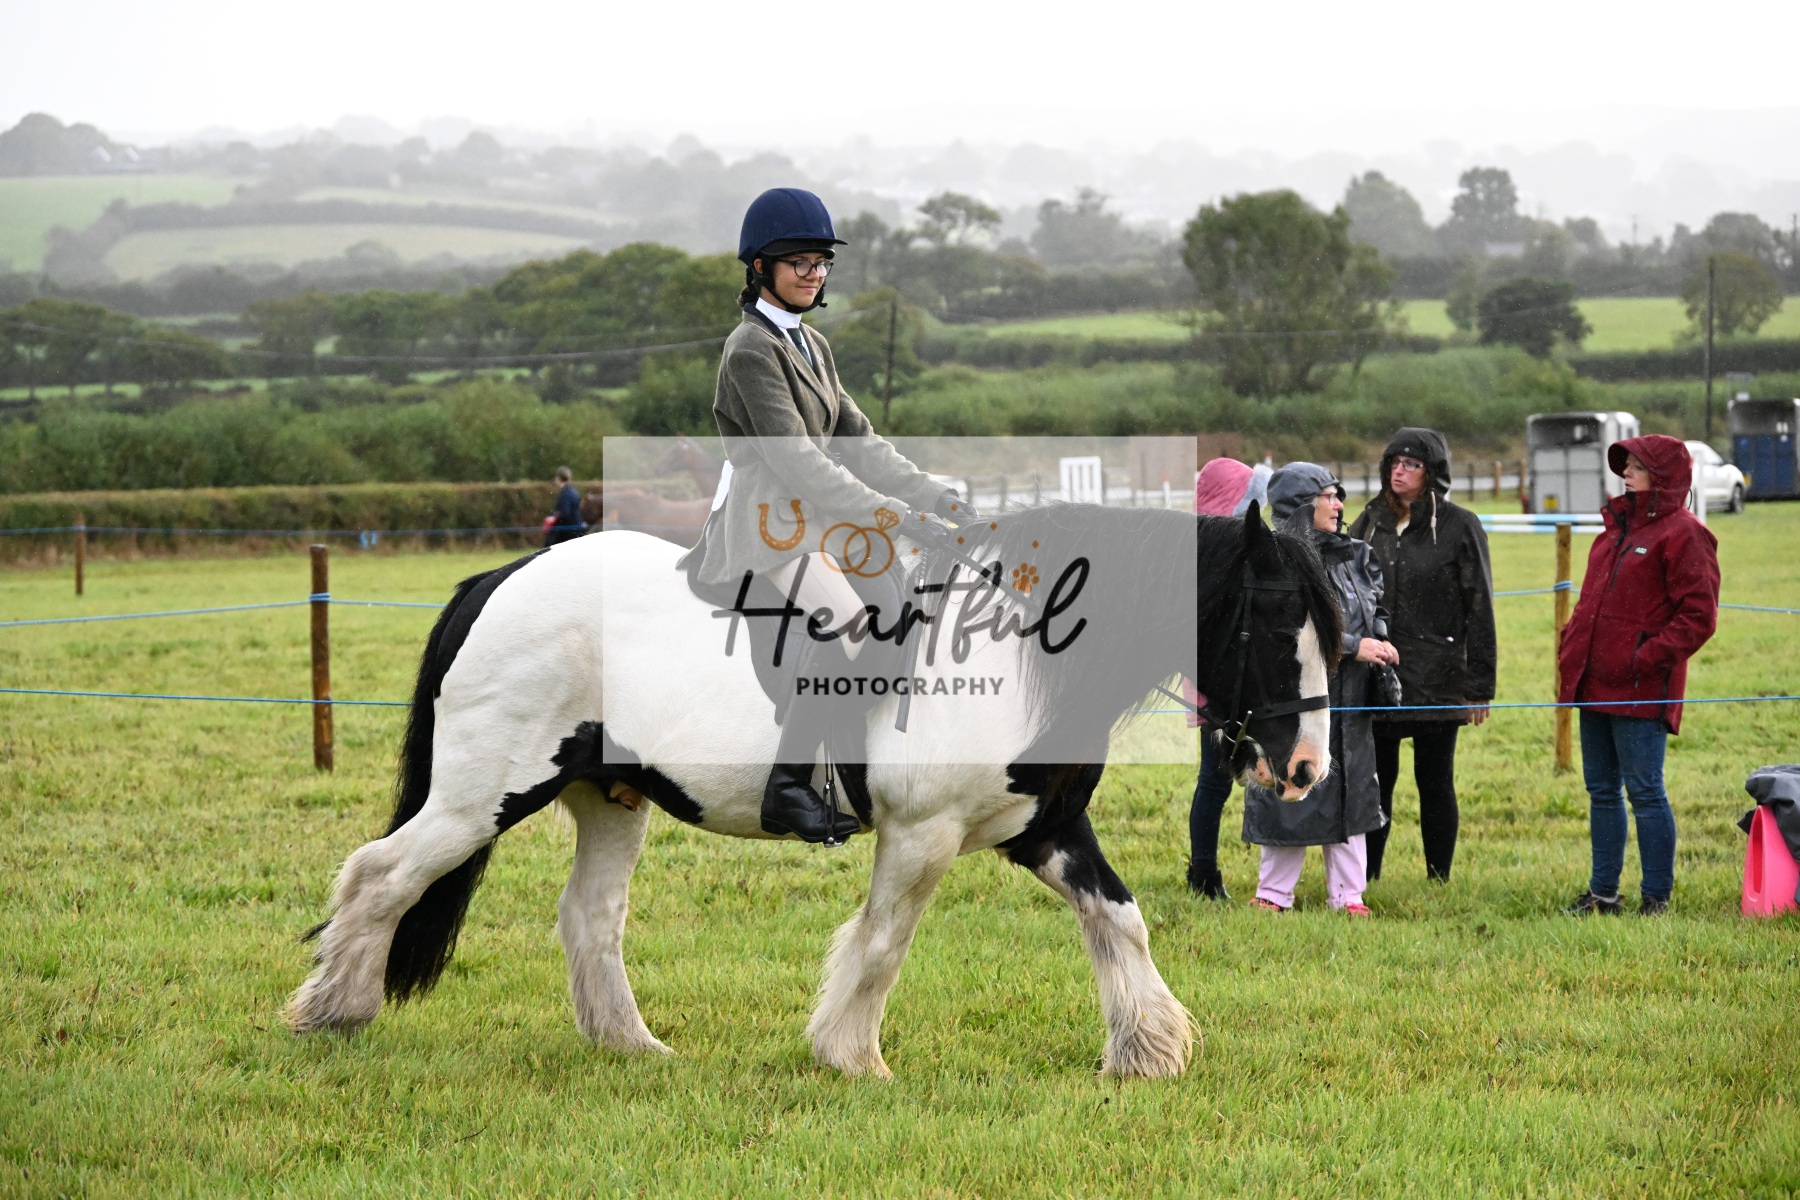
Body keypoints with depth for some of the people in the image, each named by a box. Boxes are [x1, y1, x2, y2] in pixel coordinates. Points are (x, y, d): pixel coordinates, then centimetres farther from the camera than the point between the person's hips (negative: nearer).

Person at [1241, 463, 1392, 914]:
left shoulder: (1352, 556, 10)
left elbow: (1375, 608, 20)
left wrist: (1380, 643, -2)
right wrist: (1353, 647, -20)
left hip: (1348, 703, 7)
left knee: (1350, 793, 9)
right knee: (1293, 793, -1)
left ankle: (1347, 894, 17)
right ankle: (1273, 894, 12)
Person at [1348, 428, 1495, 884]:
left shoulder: (1459, 527, -3)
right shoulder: (1369, 524, 10)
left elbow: (1479, 611, -4)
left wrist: (1480, 687, -7)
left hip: (1438, 682, -4)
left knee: (1435, 782, 3)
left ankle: (1438, 881, 11)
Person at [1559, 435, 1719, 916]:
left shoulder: (1682, 534, -10)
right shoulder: (1618, 525, 17)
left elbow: (1698, 615, -15)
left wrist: (1647, 658, -19)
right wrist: (1572, 647, 12)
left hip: (1640, 689, -9)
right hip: (1596, 685, 9)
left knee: (1645, 792, -4)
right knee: (1602, 790, 14)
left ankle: (1657, 897, 3)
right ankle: (1603, 892, 22)